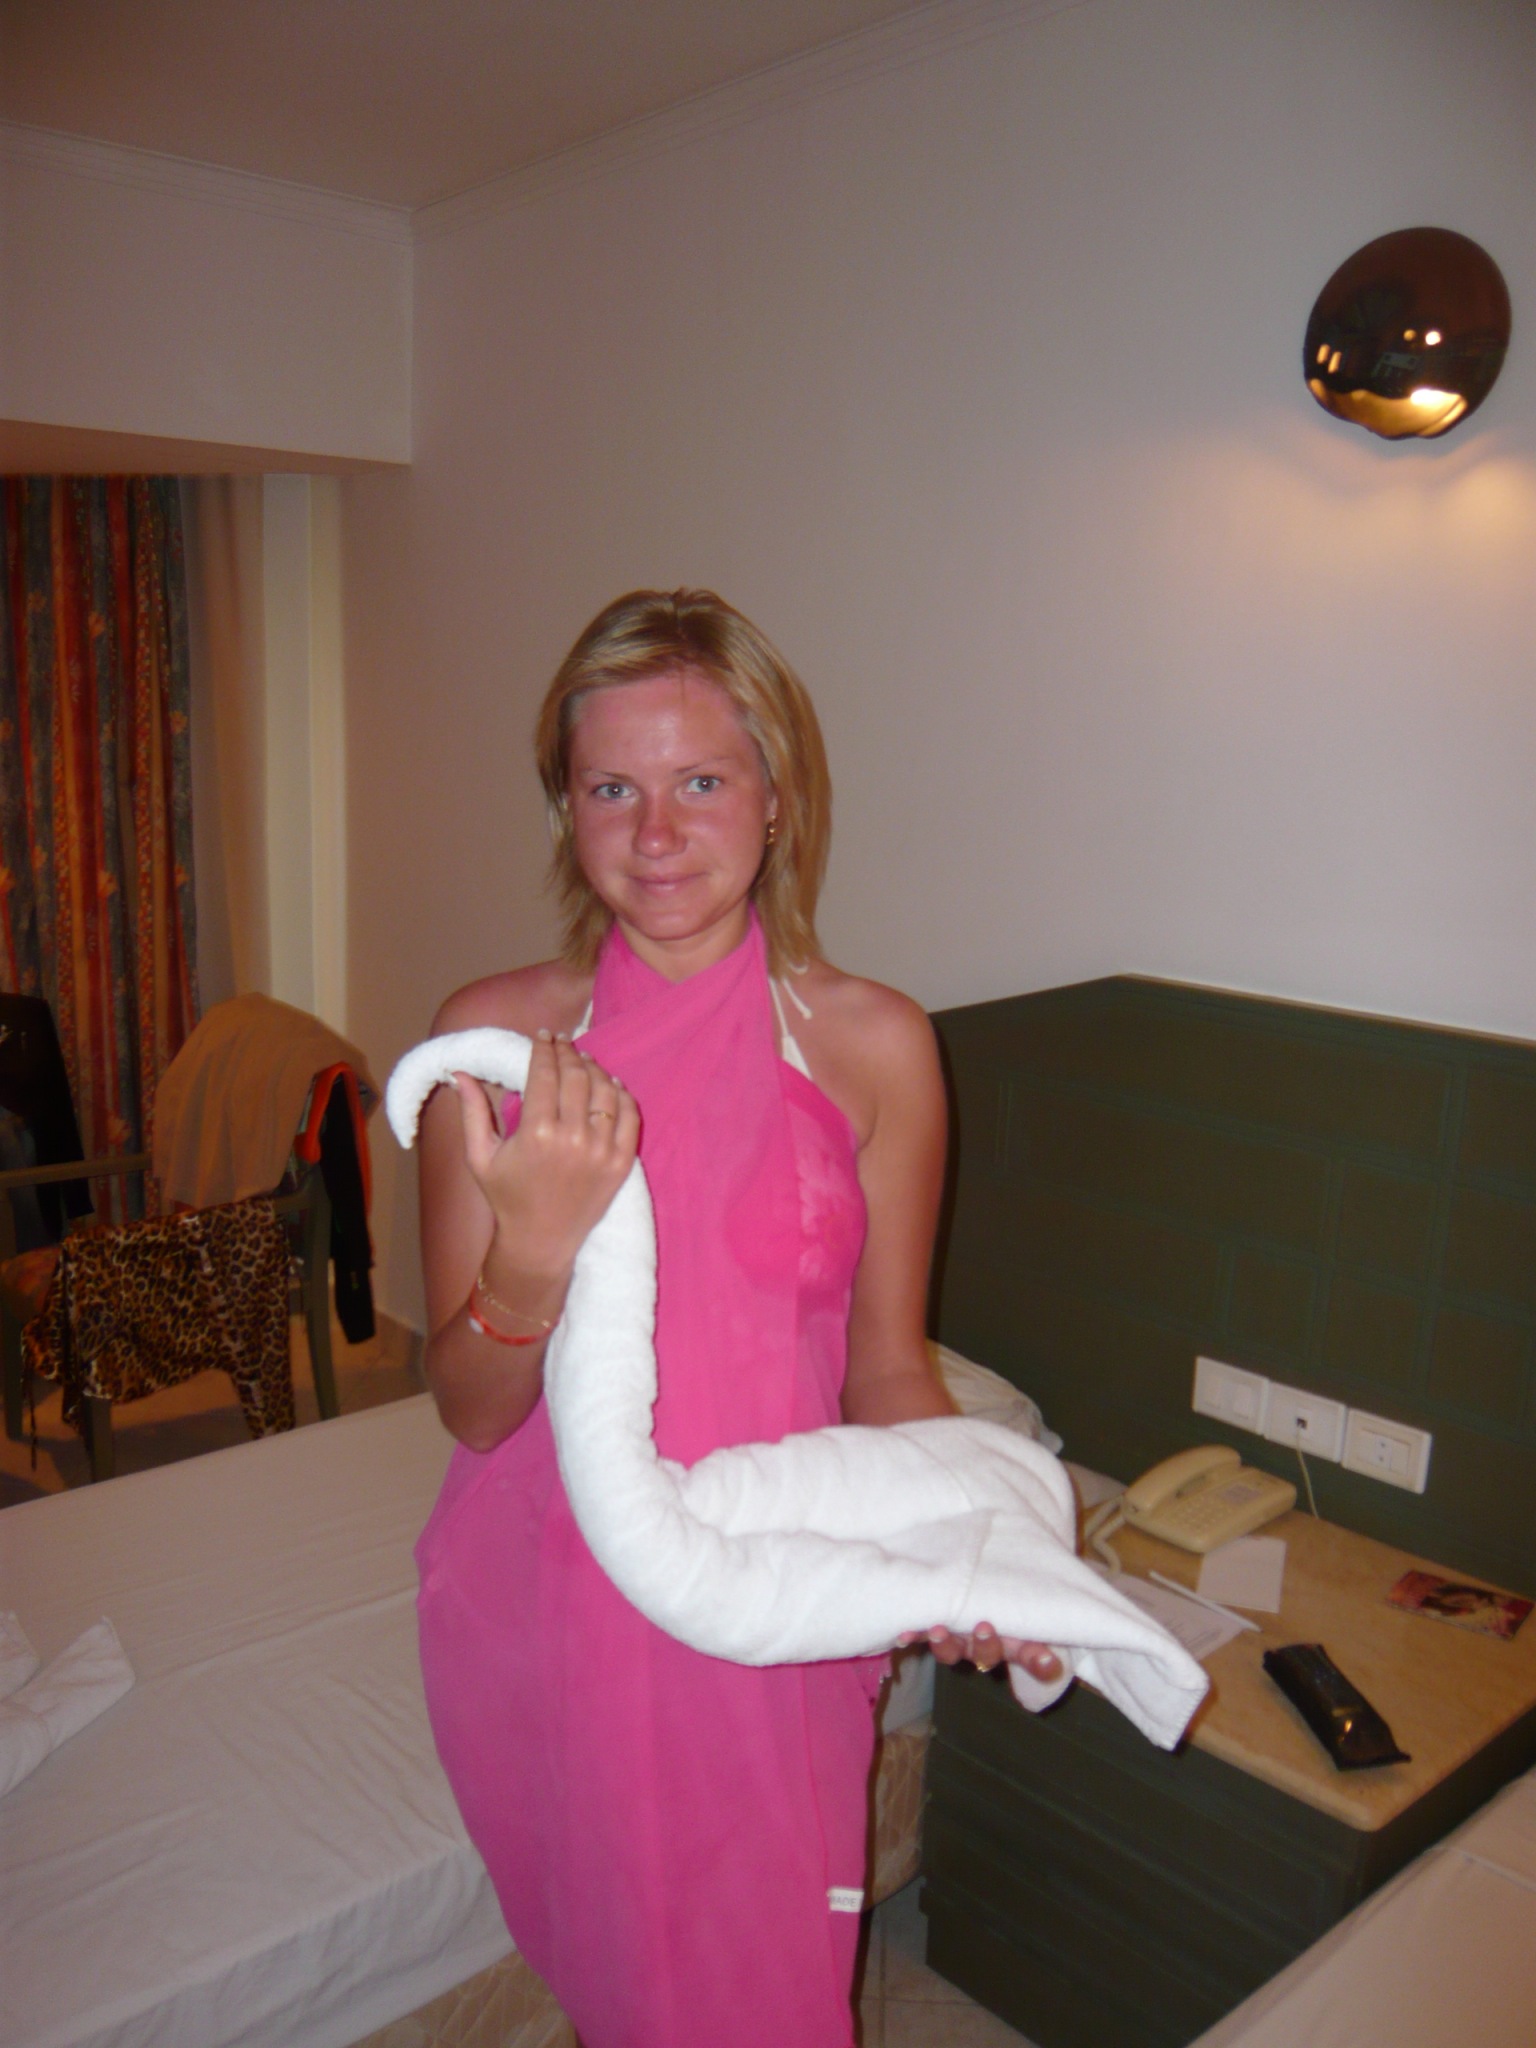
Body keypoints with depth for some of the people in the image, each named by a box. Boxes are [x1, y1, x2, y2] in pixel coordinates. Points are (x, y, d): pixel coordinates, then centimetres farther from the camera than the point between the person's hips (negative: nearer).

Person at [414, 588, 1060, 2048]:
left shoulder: (872, 1044, -10)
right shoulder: (494, 1035, -10)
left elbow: (886, 1372, -2)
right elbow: (470, 1408, -9)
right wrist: (536, 1254, -29)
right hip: (546, 1596, 1)